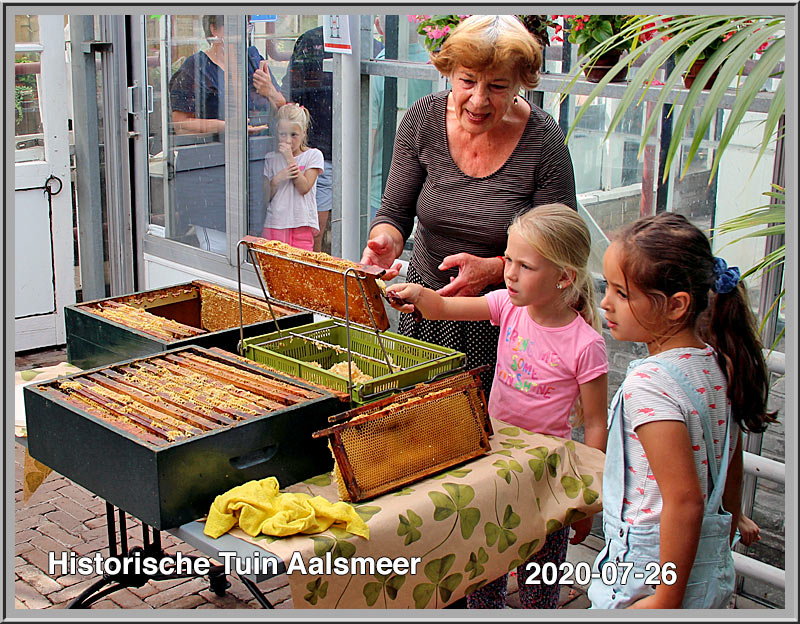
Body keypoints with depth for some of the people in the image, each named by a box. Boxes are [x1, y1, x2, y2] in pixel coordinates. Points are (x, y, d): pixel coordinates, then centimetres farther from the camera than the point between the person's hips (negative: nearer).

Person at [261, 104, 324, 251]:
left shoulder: (313, 155, 3)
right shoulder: (271, 158, 10)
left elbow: (304, 188, -10)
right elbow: (266, 197, 9)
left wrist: (289, 158, -9)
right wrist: (277, 179, -9)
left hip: (301, 224, -2)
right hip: (274, 224, 2)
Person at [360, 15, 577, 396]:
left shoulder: (543, 140, -16)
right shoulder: (423, 120, -8)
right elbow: (395, 211, -2)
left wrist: (491, 269, -26)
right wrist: (386, 242, -25)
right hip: (425, 301, 3)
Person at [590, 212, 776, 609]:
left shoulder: (648, 385, -24)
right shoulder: (719, 365, 1)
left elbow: (685, 499, -26)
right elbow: (732, 473, 11)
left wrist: (666, 600, -20)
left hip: (649, 573, -8)